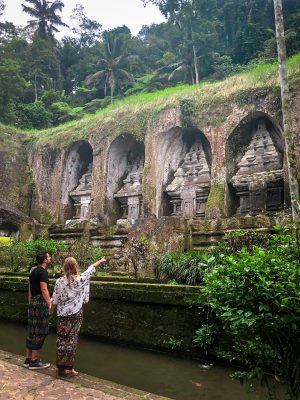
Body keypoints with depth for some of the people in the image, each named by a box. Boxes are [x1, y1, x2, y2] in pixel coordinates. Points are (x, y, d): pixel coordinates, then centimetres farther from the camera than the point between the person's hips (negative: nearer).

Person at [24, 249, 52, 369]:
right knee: (39, 332, -1)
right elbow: (44, 290, -20)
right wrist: (49, 304, -13)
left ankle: (28, 359, 22)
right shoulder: (42, 271, -15)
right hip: (40, 303, -9)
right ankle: (34, 361, 5)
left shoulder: (33, 270, 13)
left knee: (31, 331, 14)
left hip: (33, 302, 9)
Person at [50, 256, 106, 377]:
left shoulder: (59, 281, -5)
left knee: (61, 339, 12)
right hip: (75, 314, -3)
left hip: (62, 314, 3)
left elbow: (55, 300, 2)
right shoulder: (80, 279, -11)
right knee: (71, 340, 4)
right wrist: (101, 261, 20)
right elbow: (91, 268, 5)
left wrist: (51, 310, 20)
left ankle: (60, 366, 21)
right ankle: (68, 368, 9)